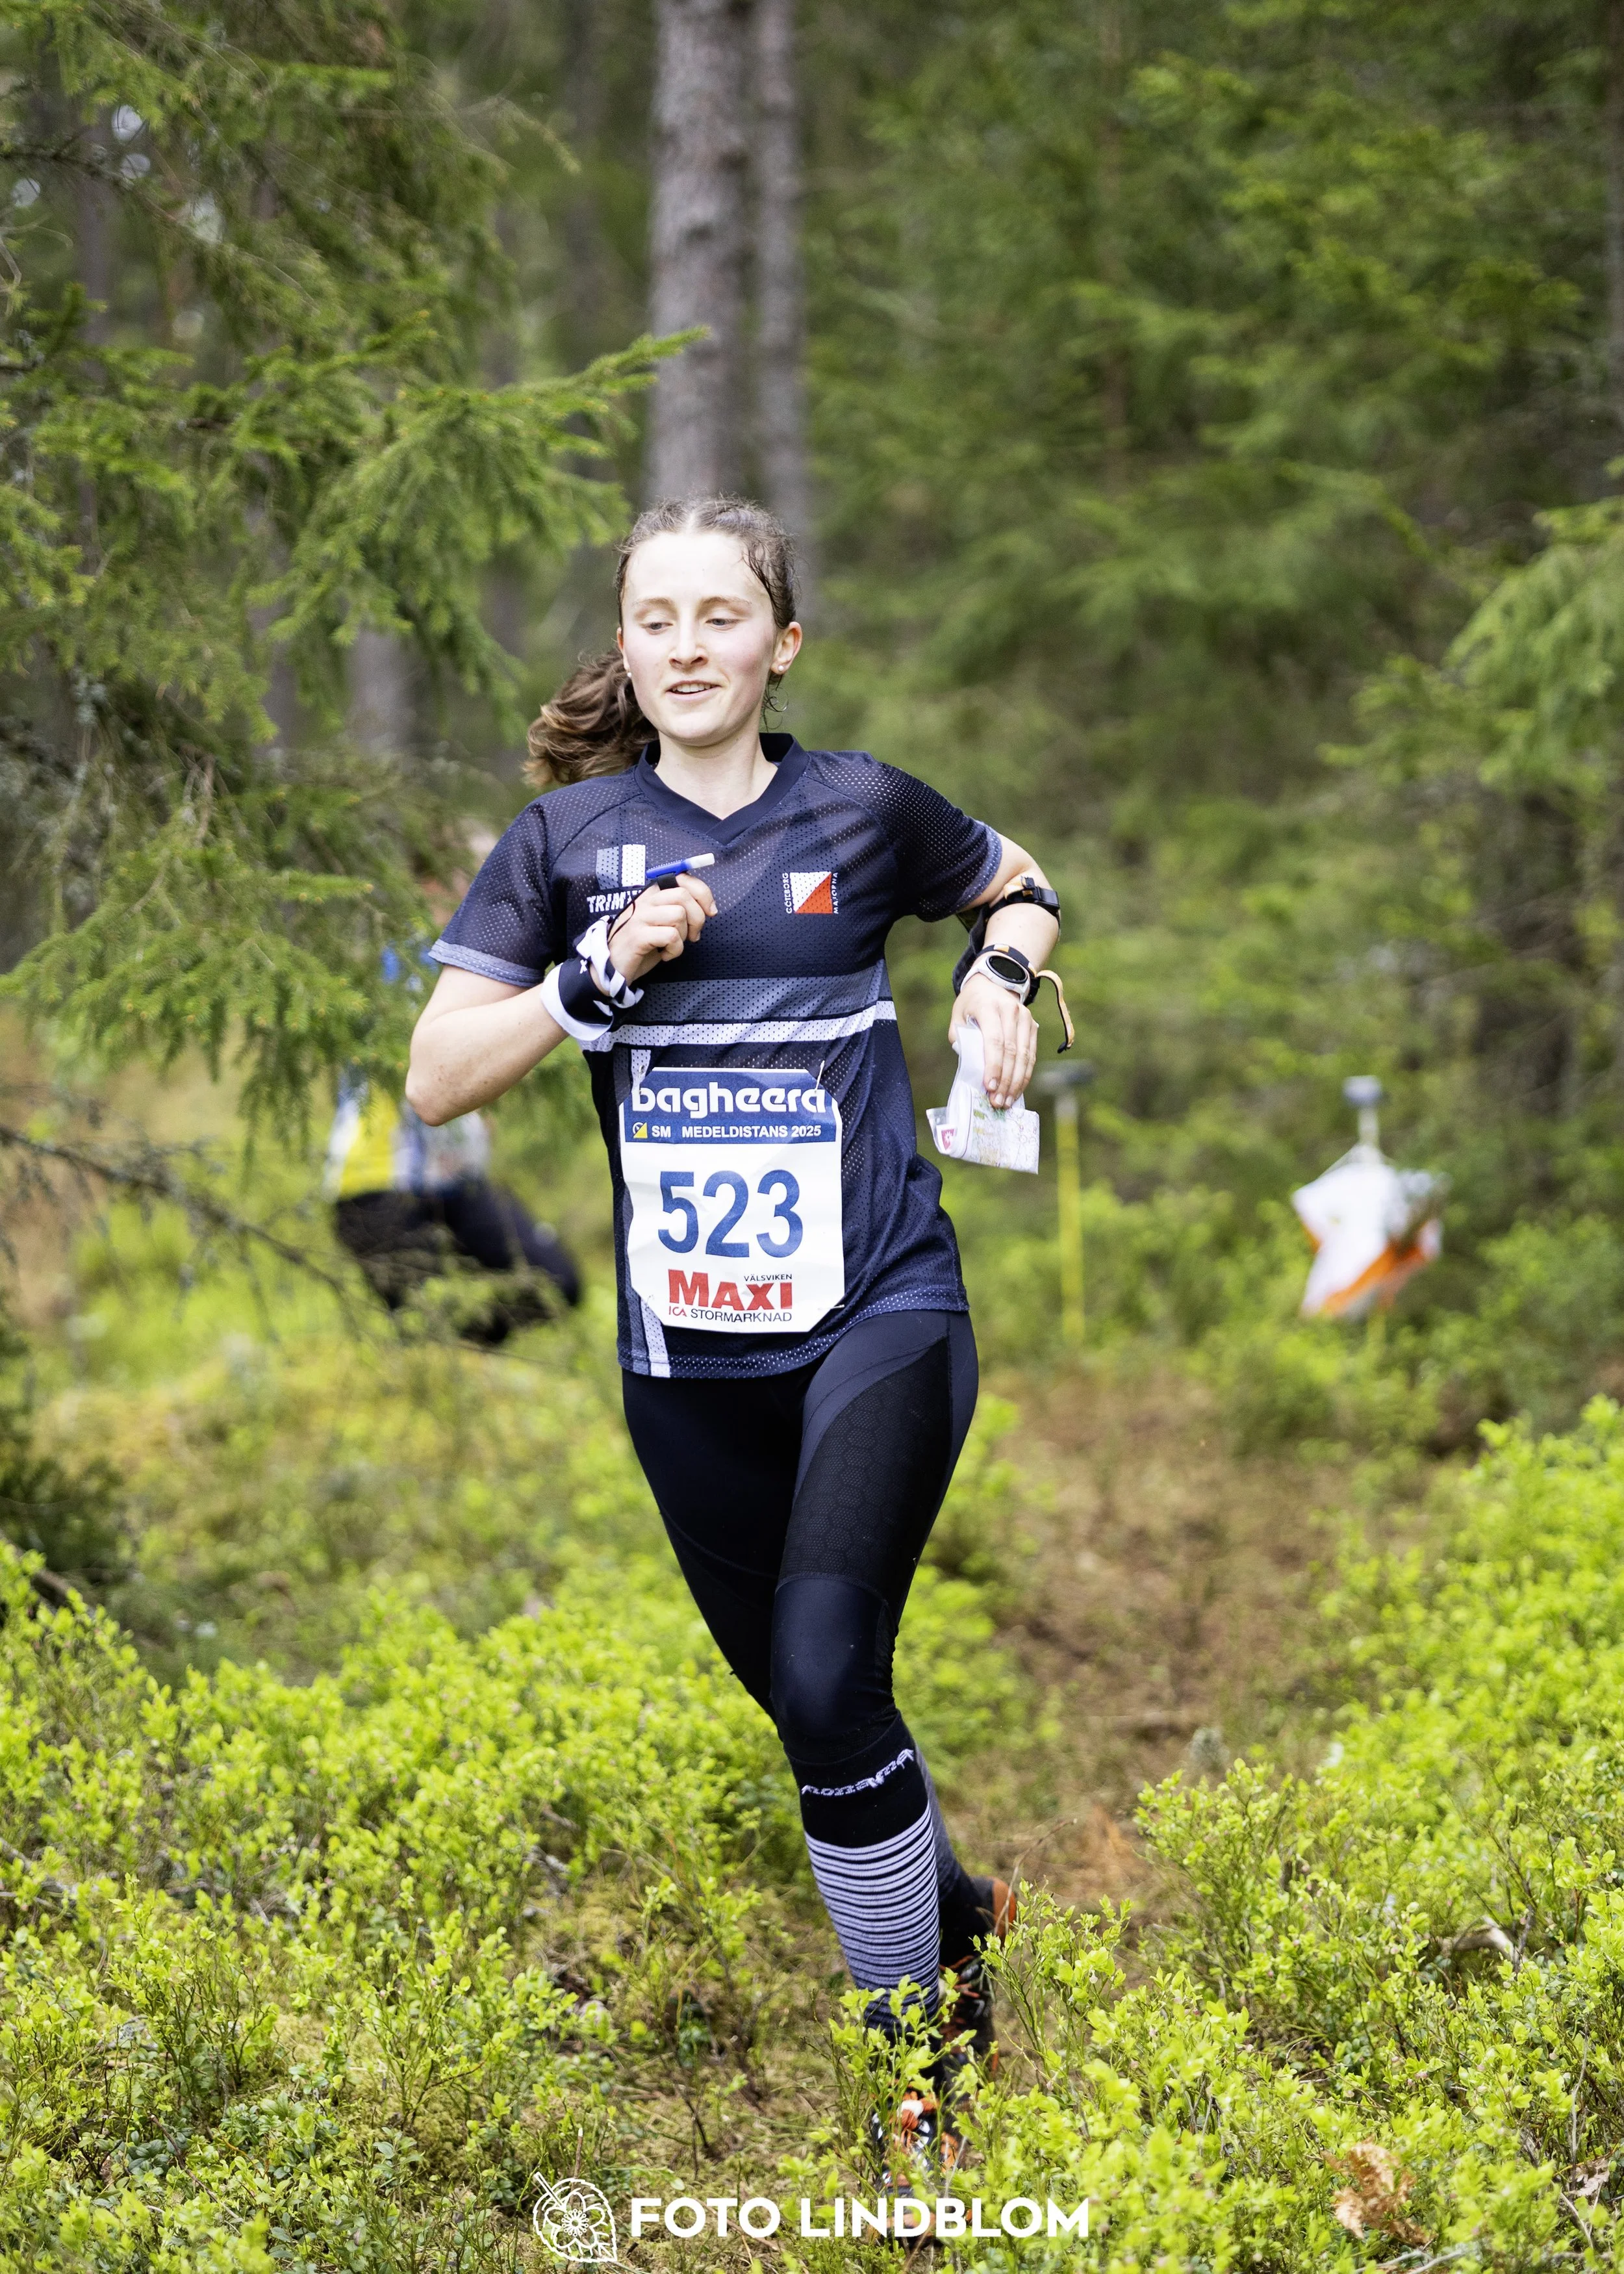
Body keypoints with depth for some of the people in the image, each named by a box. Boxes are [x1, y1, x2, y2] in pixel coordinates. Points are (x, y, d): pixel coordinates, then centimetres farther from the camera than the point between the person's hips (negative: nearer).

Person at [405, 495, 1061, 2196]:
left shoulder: (862, 810, 2)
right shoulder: (568, 836, 4)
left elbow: (1017, 888, 22)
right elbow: (436, 1080, -1)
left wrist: (1002, 981, 1)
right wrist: (599, 974, -14)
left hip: (878, 1312, -3)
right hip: (689, 1352, 3)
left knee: (826, 1673, -19)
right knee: (807, 1703, 12)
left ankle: (921, 2067, -5)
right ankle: (956, 1918, 40)